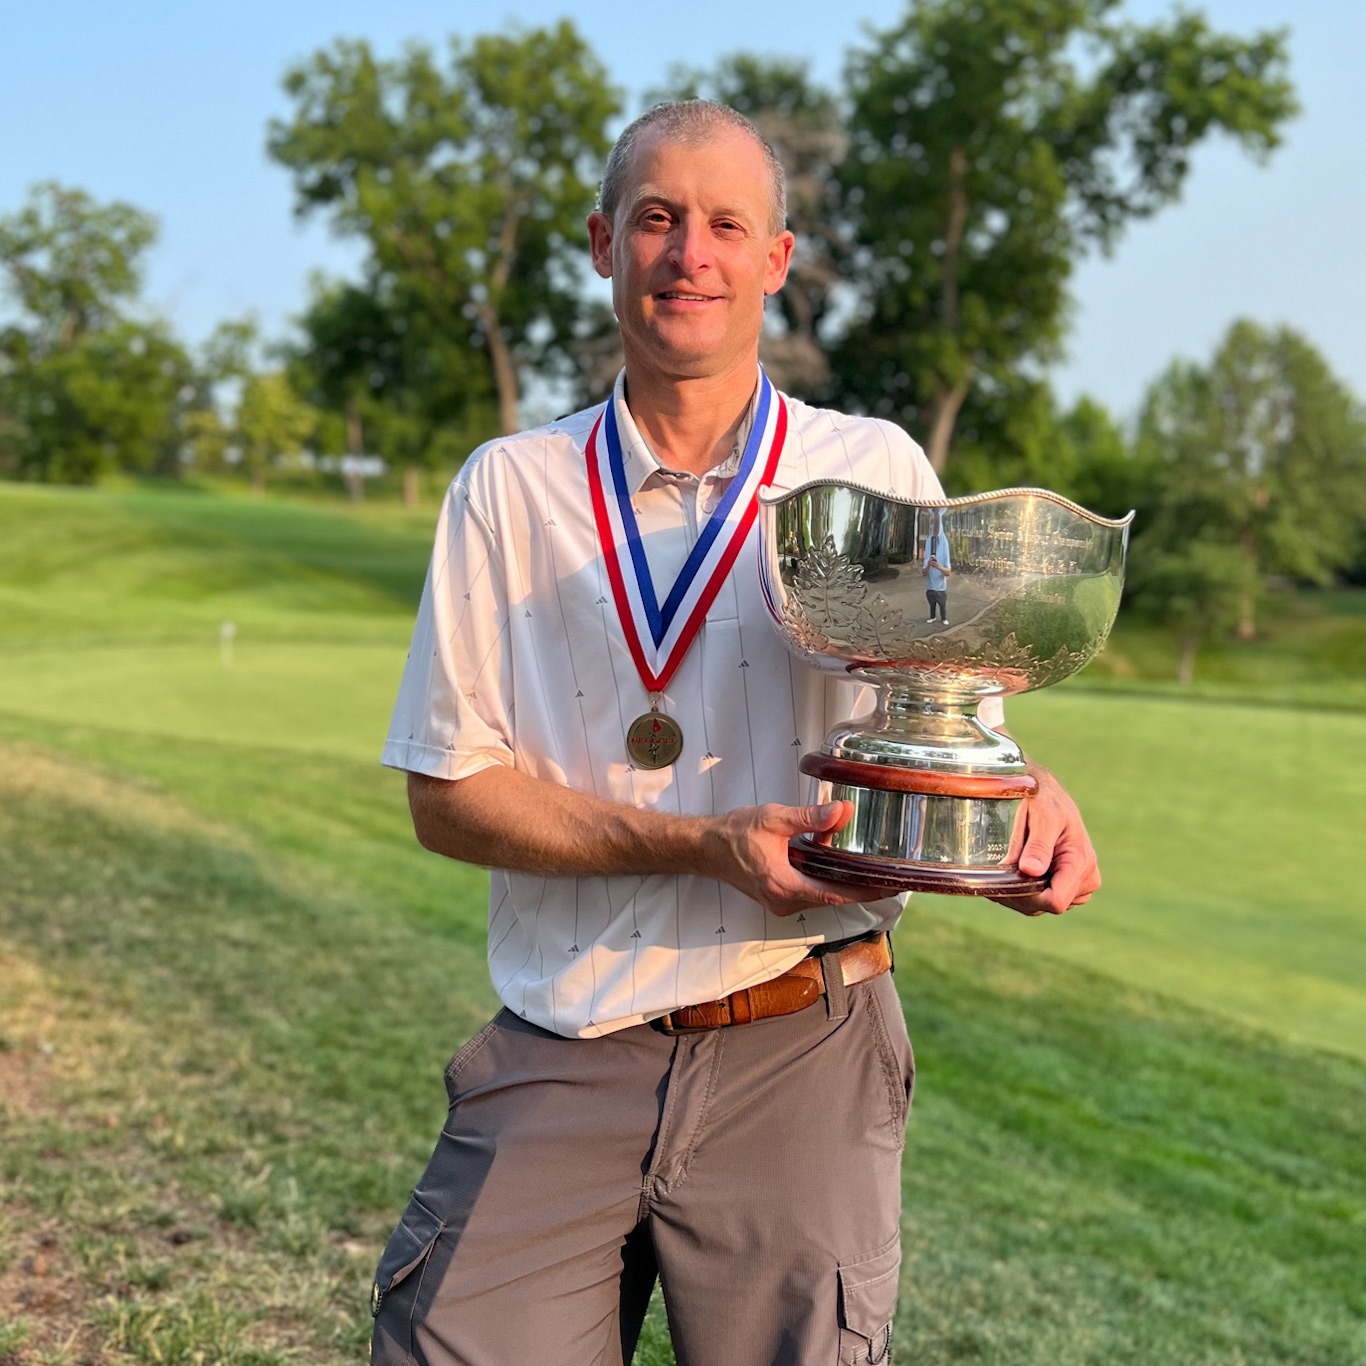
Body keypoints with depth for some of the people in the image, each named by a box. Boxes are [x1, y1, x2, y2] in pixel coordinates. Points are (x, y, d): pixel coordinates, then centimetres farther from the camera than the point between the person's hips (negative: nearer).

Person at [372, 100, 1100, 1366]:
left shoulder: (877, 472, 3)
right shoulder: (508, 487, 3)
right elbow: (446, 792, -1)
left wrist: (1028, 789, -17)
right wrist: (704, 845, -15)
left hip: (799, 1056, 0)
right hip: (557, 1061, 1)